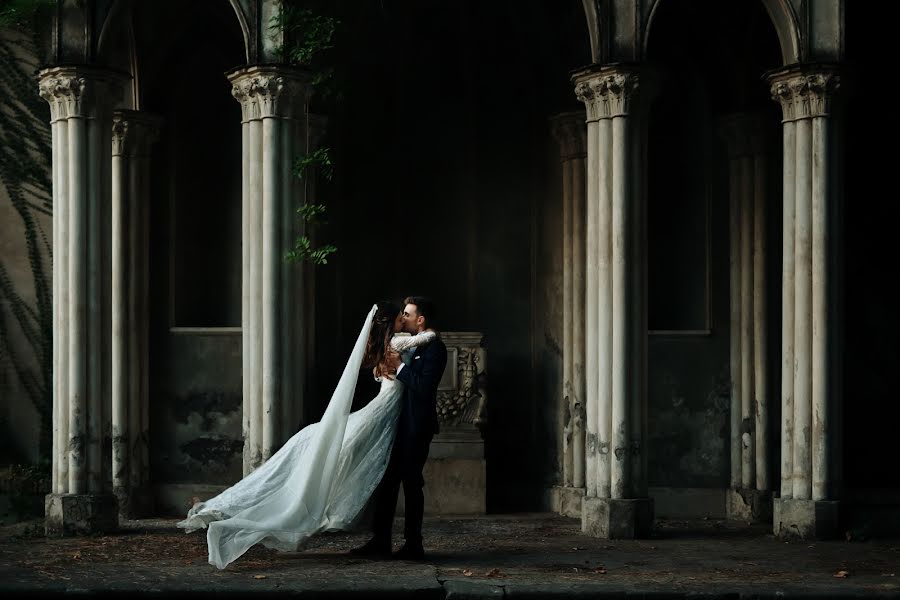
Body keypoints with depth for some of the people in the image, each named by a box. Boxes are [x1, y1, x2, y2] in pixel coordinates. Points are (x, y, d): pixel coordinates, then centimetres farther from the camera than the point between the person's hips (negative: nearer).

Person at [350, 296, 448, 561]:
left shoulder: (434, 348, -12)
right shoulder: (417, 345, 17)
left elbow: (424, 387, -22)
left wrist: (400, 367, -14)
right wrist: (393, 372, 3)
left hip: (417, 426, -9)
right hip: (403, 424, 9)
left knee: (411, 483, -4)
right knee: (386, 480, 8)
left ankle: (413, 545, 3)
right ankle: (380, 541, 13)